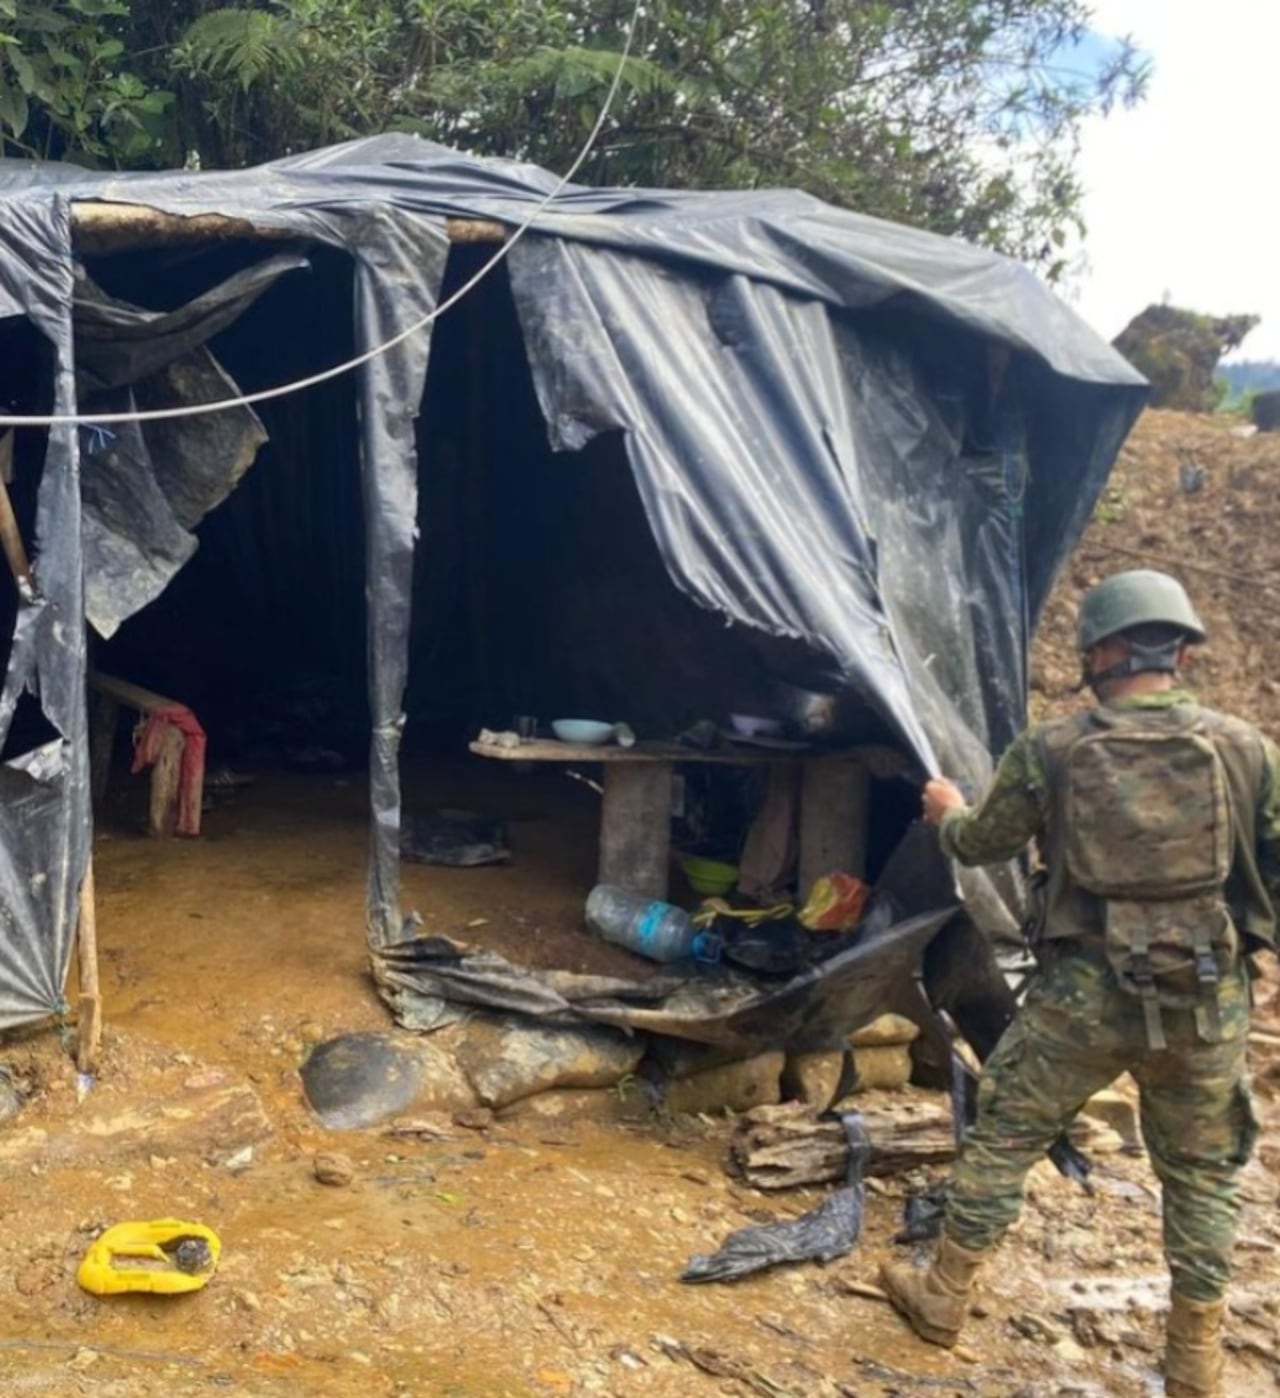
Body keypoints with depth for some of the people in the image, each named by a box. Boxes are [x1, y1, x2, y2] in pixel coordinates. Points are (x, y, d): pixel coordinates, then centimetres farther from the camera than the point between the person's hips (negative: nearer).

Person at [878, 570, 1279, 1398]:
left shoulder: (1052, 751, -6)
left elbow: (979, 846, 9)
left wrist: (948, 813, 30)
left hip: (1084, 997, -1)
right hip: (1208, 1004, 1)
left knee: (1004, 1138, 16)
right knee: (1203, 1176, 17)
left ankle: (943, 1298, 28)